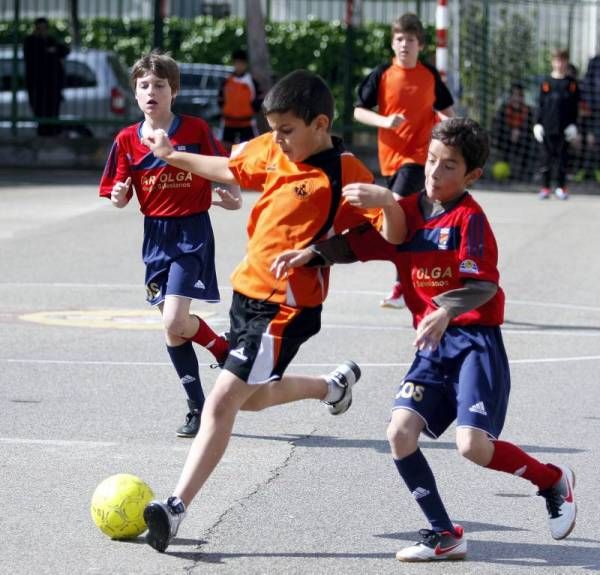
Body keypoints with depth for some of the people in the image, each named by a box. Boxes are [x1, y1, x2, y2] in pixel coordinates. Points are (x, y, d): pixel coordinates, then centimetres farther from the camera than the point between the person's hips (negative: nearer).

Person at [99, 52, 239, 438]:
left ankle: (226, 351, 11)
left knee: (174, 322, -19)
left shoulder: (196, 130, -7)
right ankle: (199, 408, 18)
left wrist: (233, 197, -20)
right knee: (172, 329, 7)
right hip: (156, 236, 5)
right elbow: (119, 197, 7)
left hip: (192, 232, -5)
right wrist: (119, 197, -16)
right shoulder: (127, 140, 3)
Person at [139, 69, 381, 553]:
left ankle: (175, 508, -13)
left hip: (286, 307, -8)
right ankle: (334, 386, 52)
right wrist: (172, 156, 27)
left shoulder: (347, 175, -17)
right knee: (252, 397, 26)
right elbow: (230, 170, 23)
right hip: (247, 290, 8)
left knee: (222, 400, -14)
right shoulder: (271, 151, 3)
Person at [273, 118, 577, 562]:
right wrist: (311, 254, -8)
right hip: (434, 344, 6)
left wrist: (445, 312, -39)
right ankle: (444, 535, 3)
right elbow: (357, 245, 9)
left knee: (473, 445, -17)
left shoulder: (469, 218, -11)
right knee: (401, 432, -9)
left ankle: (553, 480, 11)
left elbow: (482, 284, -22)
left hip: (475, 339, -6)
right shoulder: (408, 211, 7)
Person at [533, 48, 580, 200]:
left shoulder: (571, 83, 5)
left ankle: (561, 187, 14)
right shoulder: (547, 82, 4)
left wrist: (573, 124, 0)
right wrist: (538, 123, -1)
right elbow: (540, 104, 5)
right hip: (547, 127, 0)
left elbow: (575, 106, 7)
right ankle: (545, 187, 8)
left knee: (563, 157, 4)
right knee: (547, 156, 1)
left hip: (564, 128, 0)